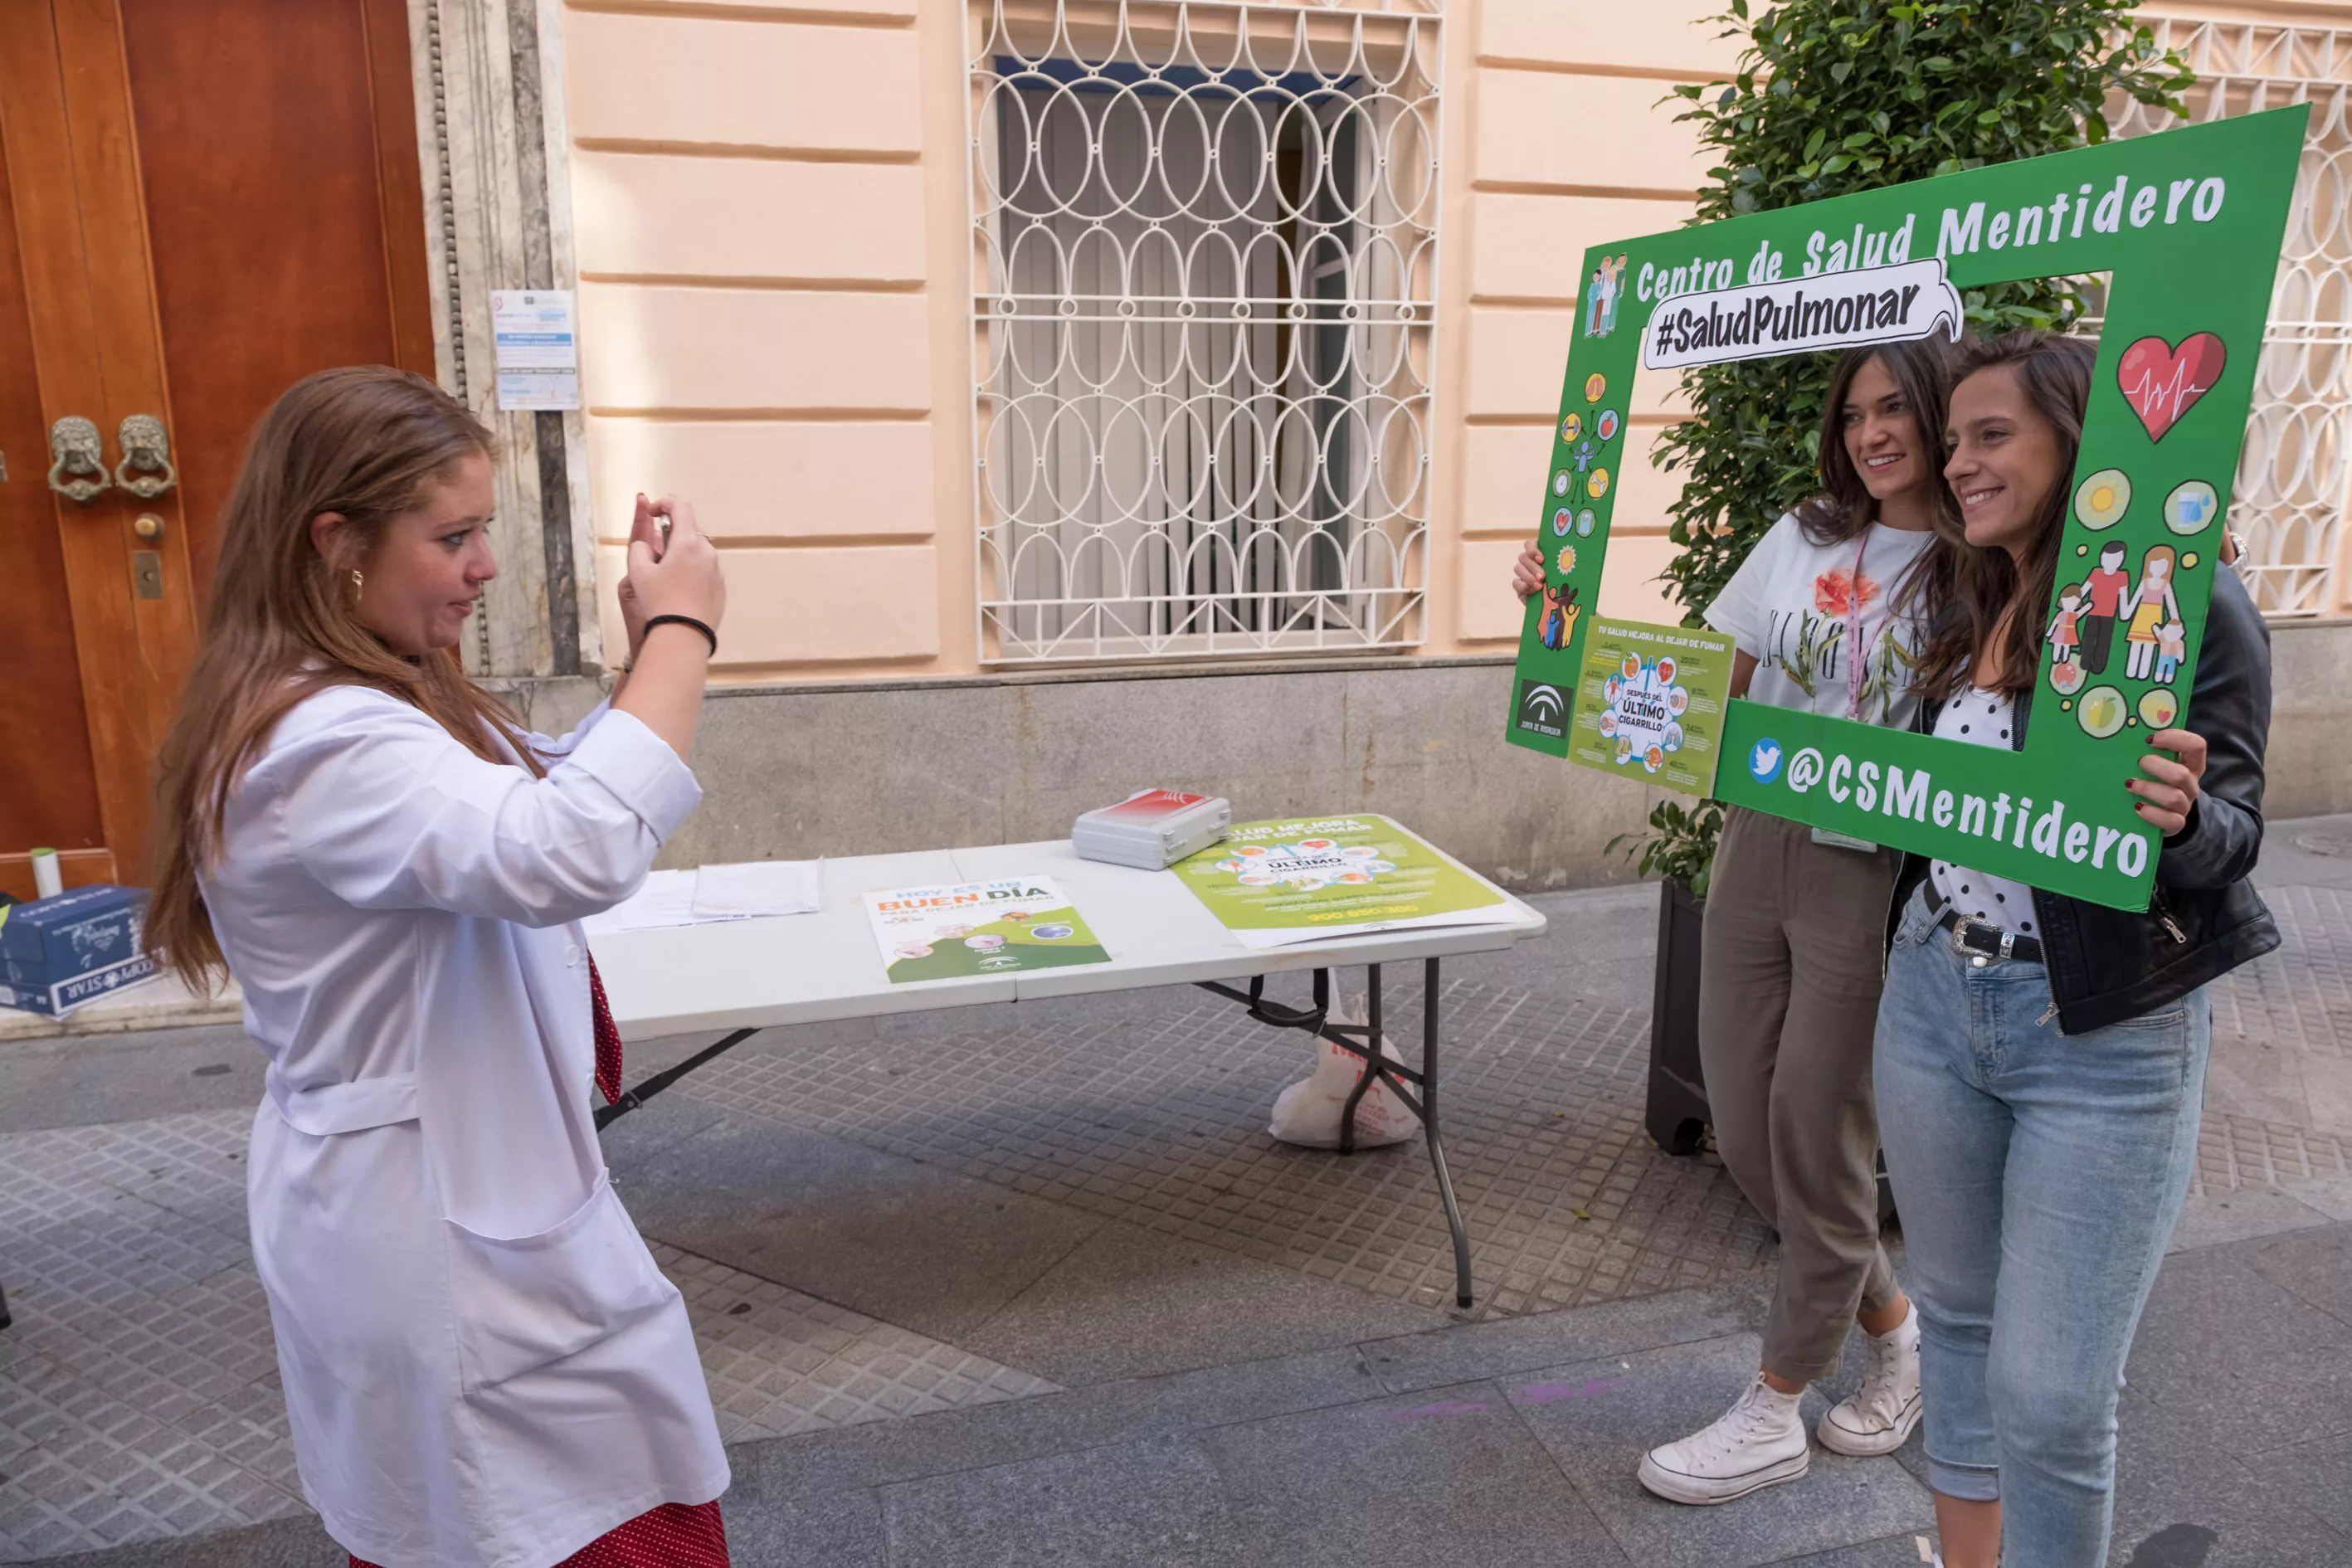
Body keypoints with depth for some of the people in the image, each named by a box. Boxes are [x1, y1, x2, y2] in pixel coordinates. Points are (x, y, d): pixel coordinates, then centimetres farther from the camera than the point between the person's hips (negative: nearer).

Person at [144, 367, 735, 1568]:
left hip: (433, 1197, 11)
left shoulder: (380, 700, 8)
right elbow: (569, 849, -40)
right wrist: (682, 636, -28)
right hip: (444, 1241, -11)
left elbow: (547, 789, 16)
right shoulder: (318, 744, -26)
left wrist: (644, 652, -1)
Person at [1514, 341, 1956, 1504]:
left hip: (1878, 877, -5)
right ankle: (1891, 1325, 38)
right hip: (1759, 849, 5)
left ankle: (1774, 1411, 25)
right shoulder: (1806, 539, 7)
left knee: (1814, 1134, 4)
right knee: (1744, 1131, 12)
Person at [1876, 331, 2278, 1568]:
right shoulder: (1967, 608, 8)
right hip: (1934, 998, 6)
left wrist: (2185, 816, -34)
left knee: (2050, 1395, 0)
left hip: (2103, 1033, -6)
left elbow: (2232, 830, -12)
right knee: (1959, 1324, 19)